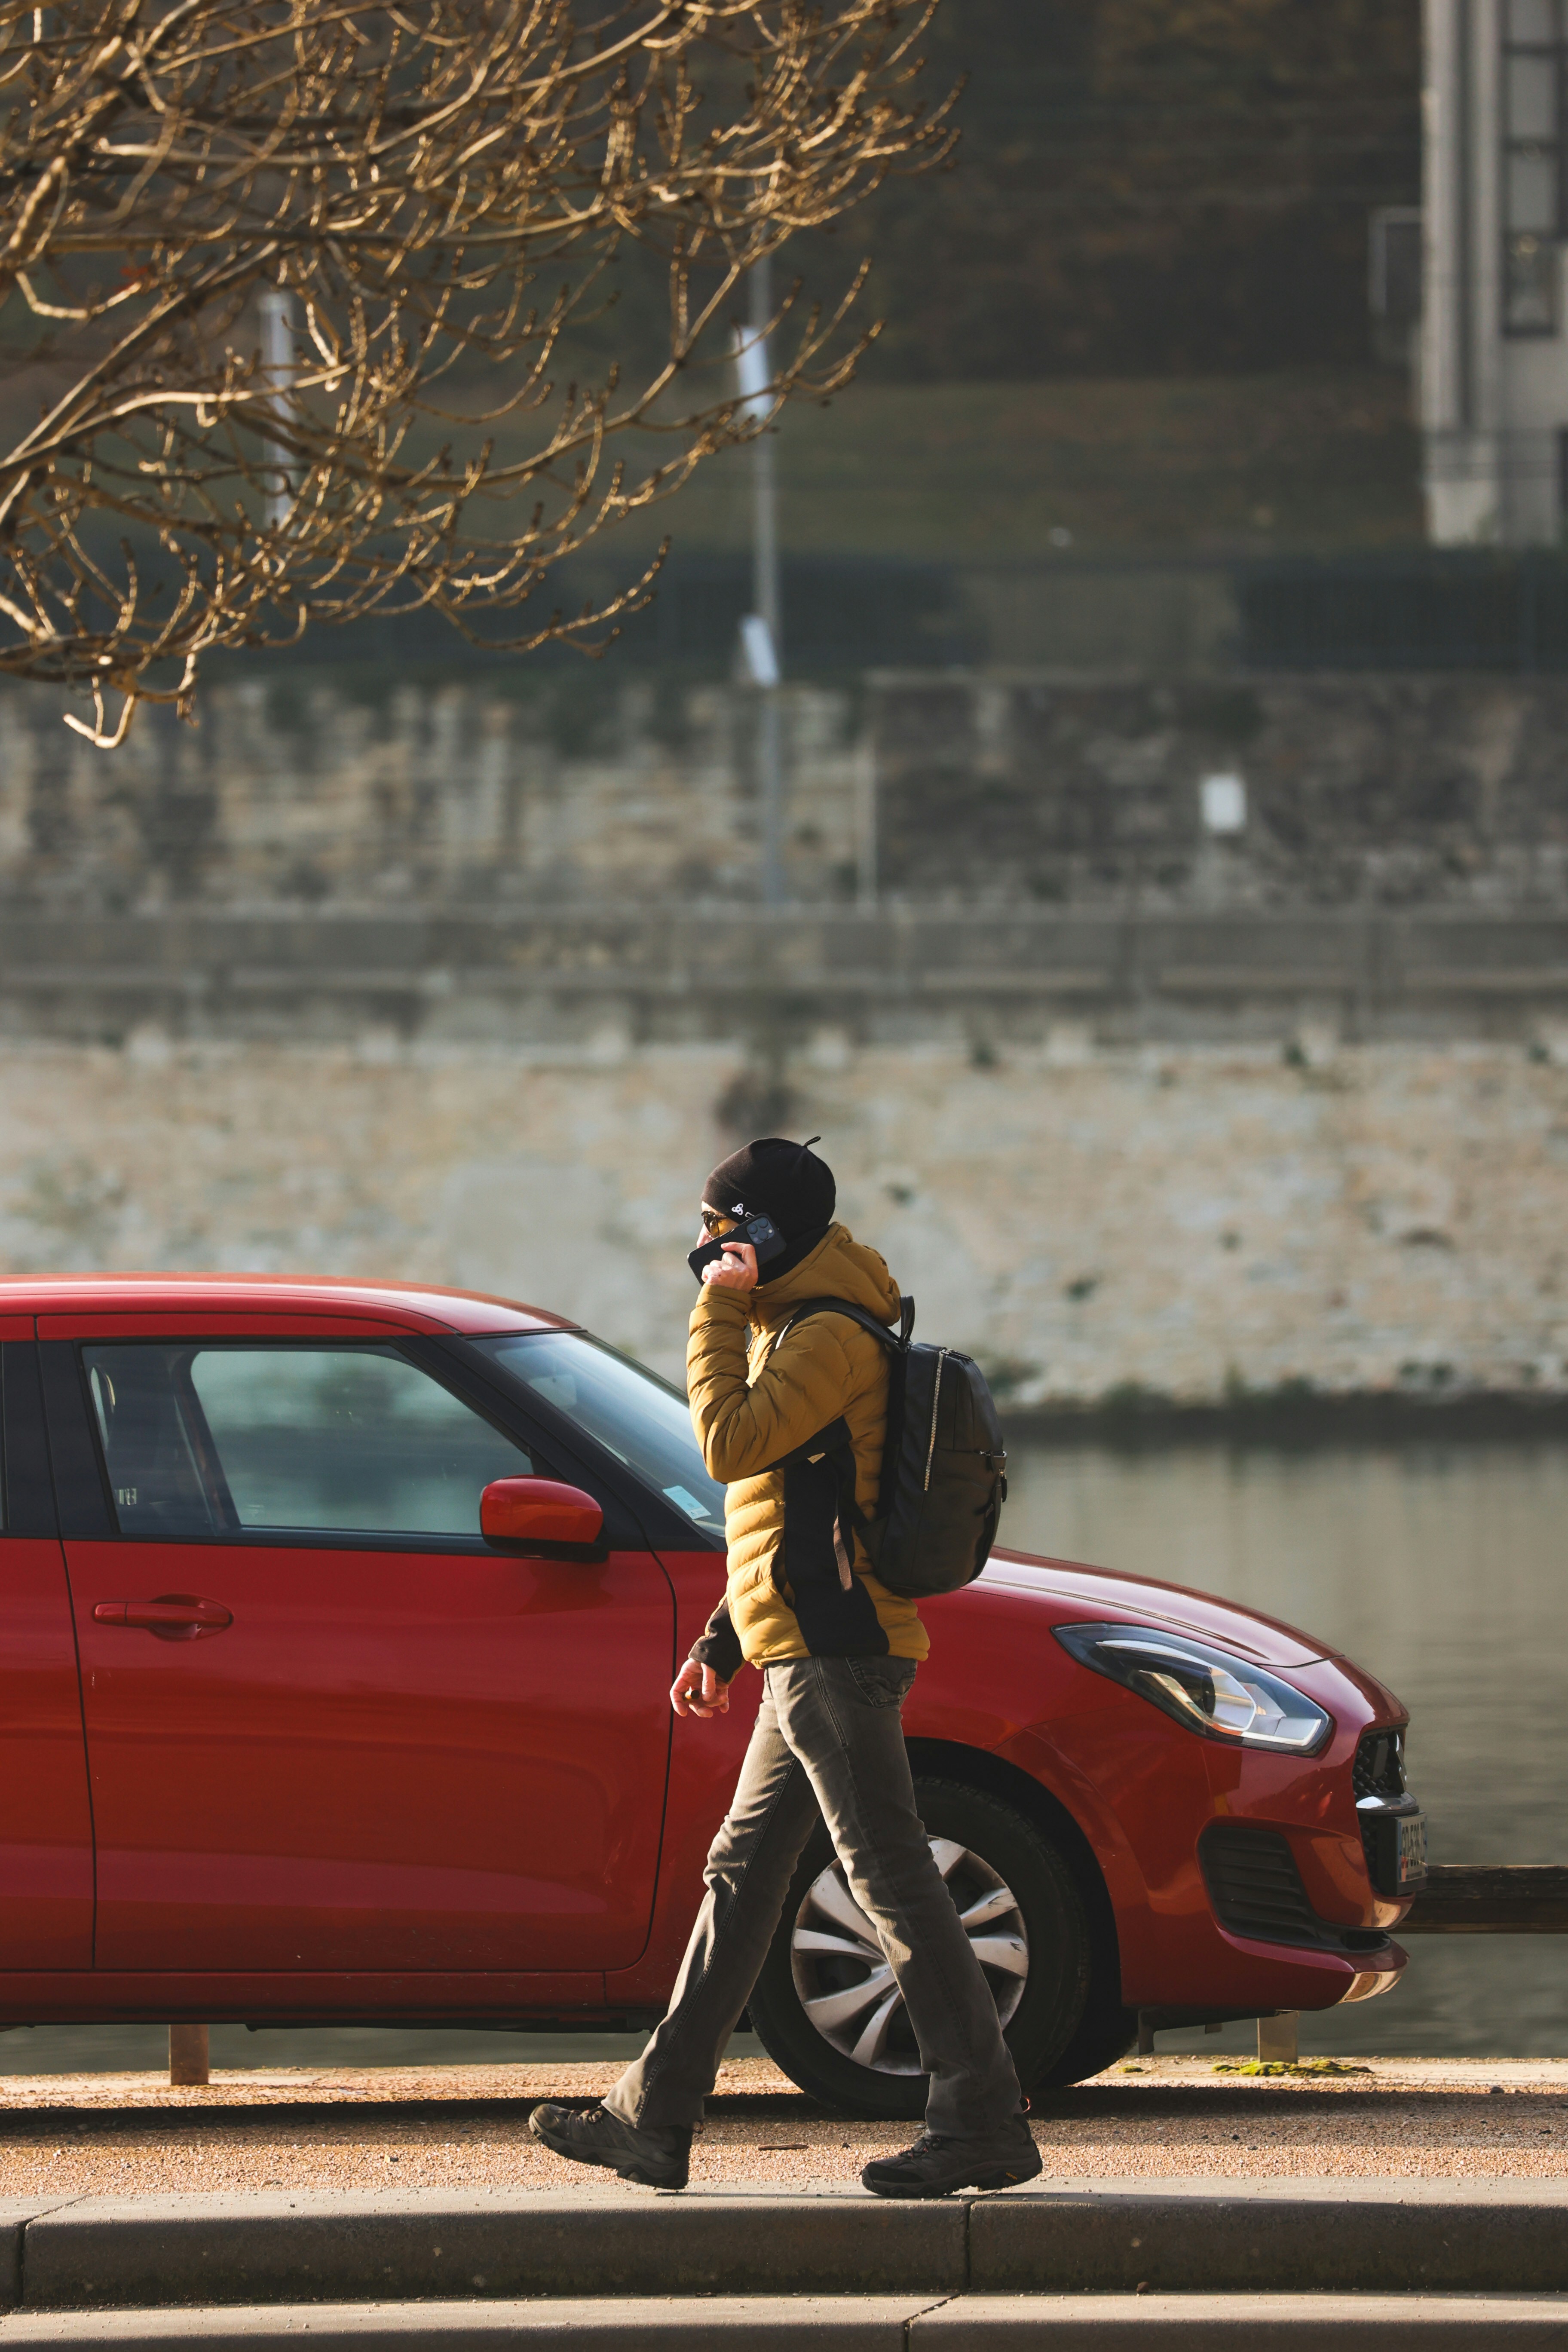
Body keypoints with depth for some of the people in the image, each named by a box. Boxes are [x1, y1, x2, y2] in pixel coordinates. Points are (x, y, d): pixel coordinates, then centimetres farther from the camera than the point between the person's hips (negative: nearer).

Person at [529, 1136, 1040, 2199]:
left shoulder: (831, 1337, -12)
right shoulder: (802, 1333, 21)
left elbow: (730, 1443, -24)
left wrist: (721, 1312, -13)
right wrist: (720, 1646, 25)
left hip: (834, 1654, -11)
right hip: (813, 1657, 11)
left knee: (895, 1884, -10)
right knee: (741, 1879, 12)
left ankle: (985, 2125, -9)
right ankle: (654, 2120, 15)